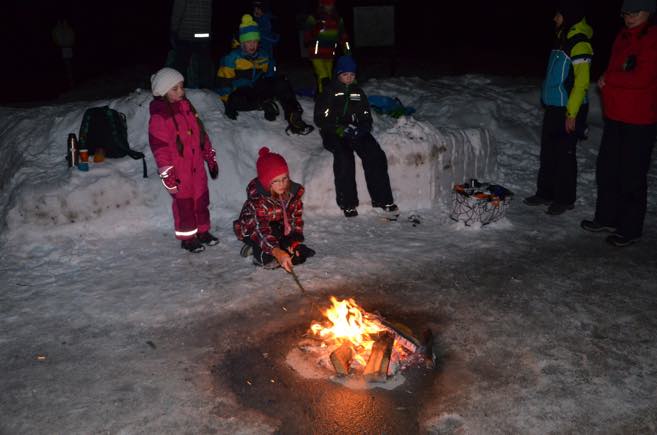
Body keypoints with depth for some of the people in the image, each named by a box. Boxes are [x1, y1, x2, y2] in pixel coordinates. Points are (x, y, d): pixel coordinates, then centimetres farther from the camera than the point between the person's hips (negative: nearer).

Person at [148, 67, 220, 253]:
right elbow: (159, 149, -16)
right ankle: (187, 238, 18)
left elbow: (201, 134, 16)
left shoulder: (187, 107, 9)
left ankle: (203, 232, 30)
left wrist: (211, 159, 17)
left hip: (197, 167, 7)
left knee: (202, 199, 15)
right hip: (179, 172, -7)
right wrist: (168, 177, -16)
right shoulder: (159, 117, -15)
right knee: (184, 204, 4)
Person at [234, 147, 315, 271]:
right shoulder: (256, 195, -34)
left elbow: (296, 217, -5)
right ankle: (259, 252, -4)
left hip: (279, 226, 6)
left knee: (298, 256, -11)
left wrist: (295, 240, -18)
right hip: (251, 229, -6)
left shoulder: (293, 190, -18)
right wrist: (277, 252, -60)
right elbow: (261, 228, -45)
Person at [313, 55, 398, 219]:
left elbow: (367, 118, 20)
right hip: (334, 134, -4)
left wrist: (362, 128, -5)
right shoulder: (329, 92, 4)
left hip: (356, 131, 4)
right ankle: (348, 204, -26)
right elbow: (320, 119, -3)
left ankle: (382, 200, -18)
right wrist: (341, 129, -16)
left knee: (376, 155, -22)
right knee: (344, 157, -34)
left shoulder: (358, 92, 19)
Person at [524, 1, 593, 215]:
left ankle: (565, 199, 12)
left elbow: (581, 82, -19)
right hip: (553, 107, 9)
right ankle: (545, 193, 25)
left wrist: (572, 113, -20)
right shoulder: (563, 39, 12)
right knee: (548, 152, 14)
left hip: (567, 110, -9)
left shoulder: (580, 44, -16)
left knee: (564, 154, 0)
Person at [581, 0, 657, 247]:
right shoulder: (623, 37, 13)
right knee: (606, 170, 15)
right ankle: (607, 219, 29)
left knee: (632, 177, -1)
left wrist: (608, 78, -10)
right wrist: (608, 82, 5)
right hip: (615, 117, 9)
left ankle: (630, 230, 11)